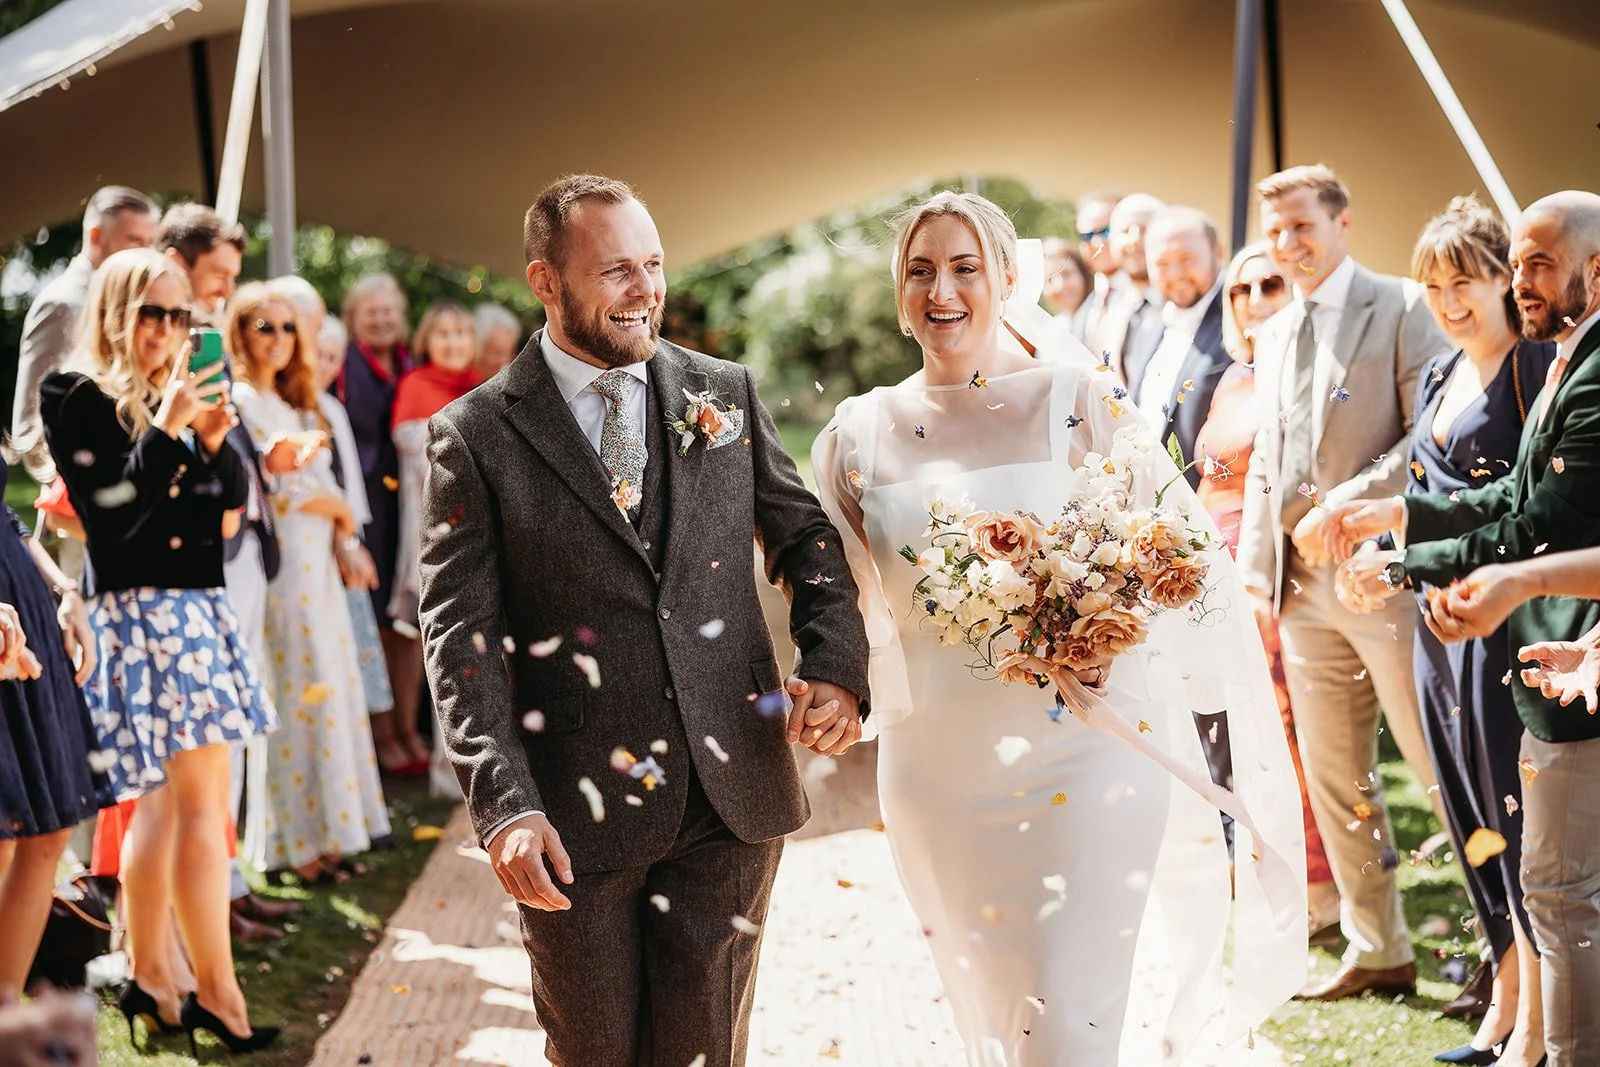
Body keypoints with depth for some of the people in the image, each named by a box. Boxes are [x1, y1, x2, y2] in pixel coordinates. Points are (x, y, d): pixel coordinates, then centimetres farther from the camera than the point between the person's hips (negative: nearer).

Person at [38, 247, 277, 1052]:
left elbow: (233, 493, 11)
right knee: (203, 799, -10)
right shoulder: (77, 396, -6)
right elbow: (111, 518, -13)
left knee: (167, 797, 8)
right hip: (144, 612, -8)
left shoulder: (175, 393, 16)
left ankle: (149, 978, 12)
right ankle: (216, 993, -6)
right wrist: (165, 434, -20)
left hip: (199, 607, 8)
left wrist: (213, 438, -7)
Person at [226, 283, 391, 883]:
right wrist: (337, 507, 0)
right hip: (278, 562, -9)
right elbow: (272, 491, -15)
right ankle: (293, 845, -2)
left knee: (325, 693, 8)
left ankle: (324, 834, 13)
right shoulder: (243, 401, -8)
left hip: (315, 563, 9)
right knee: (295, 697, -7)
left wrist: (331, 510, -4)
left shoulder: (294, 405, 19)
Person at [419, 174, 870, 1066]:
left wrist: (837, 668, -5)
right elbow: (460, 632, -6)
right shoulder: (477, 434, -4)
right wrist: (506, 803, -17)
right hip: (576, 817, -1)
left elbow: (807, 538, 14)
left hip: (732, 795, 2)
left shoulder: (727, 392, 6)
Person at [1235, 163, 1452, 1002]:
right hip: (1303, 583, 7)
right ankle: (1377, 951, 22)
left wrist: (1345, 504, -17)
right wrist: (1255, 571, 12)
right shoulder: (1273, 335, 17)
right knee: (1333, 774, 11)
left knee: (1442, 766, -3)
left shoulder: (1402, 308, -5)